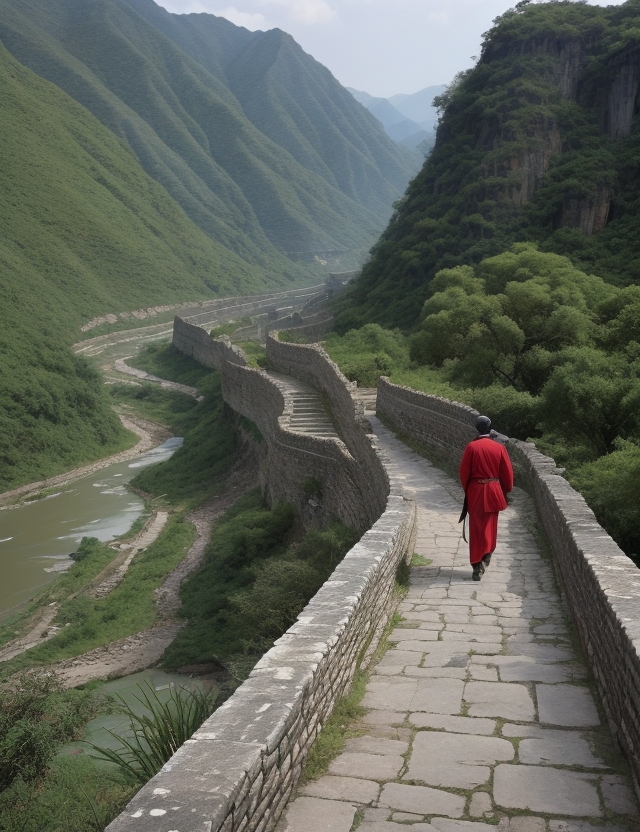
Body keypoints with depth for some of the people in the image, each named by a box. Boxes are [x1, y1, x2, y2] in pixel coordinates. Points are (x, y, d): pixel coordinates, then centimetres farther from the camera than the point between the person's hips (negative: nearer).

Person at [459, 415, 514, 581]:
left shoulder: (471, 447, -10)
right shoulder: (499, 448, -4)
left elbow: (464, 471, -6)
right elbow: (507, 474, 1)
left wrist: (467, 490, 11)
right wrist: (505, 492, 16)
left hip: (475, 492, -1)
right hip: (493, 492, 1)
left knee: (476, 528, 4)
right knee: (490, 527, 19)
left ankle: (477, 567, 1)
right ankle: (485, 558, 21)